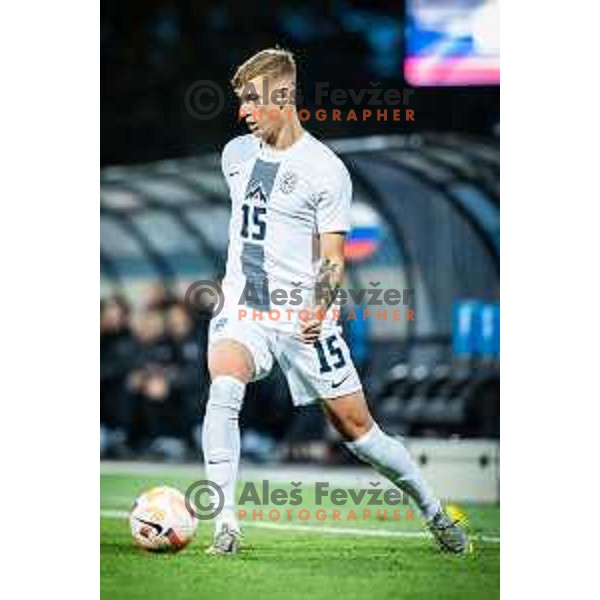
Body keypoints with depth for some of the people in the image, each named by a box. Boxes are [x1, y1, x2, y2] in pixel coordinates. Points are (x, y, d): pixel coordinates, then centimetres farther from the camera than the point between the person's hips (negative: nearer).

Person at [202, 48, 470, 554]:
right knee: (223, 390, -27)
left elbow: (332, 257, -10)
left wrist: (320, 309, -26)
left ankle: (435, 513, 22)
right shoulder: (236, 154, 9)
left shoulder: (326, 169, -8)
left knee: (357, 429, 2)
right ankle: (226, 524, -26)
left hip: (301, 318, -3)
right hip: (242, 310, 4)